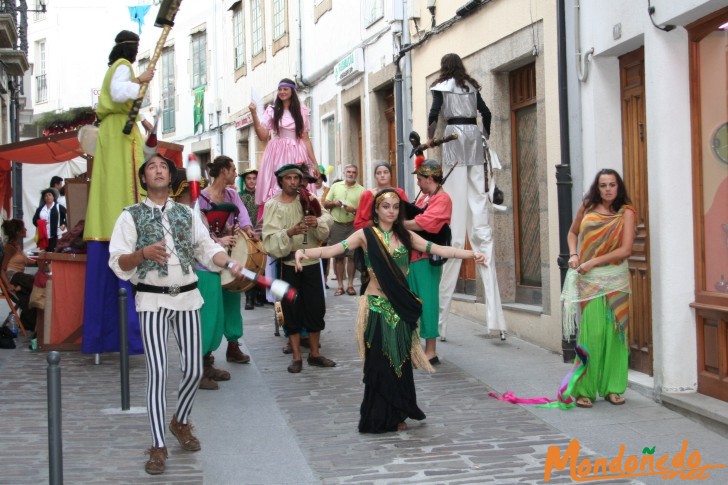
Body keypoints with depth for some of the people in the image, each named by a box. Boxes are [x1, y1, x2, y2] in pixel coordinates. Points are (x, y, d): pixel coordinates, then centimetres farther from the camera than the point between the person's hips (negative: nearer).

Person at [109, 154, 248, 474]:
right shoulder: (131, 216, 0)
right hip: (152, 300, -4)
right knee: (157, 372, -9)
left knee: (194, 369, 6)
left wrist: (230, 264, -10)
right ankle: (158, 446, 0)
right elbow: (117, 263, -7)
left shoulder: (186, 213, 12)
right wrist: (144, 253, -26)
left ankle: (181, 423, 32)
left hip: (187, 296, 4)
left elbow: (207, 248, 9)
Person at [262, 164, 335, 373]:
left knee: (316, 307, 8)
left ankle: (314, 353, 21)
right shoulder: (273, 205, -5)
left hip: (311, 262, 3)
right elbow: (270, 238, -15)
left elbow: (327, 217, -8)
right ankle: (296, 356, 13)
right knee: (292, 310, 3)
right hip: (288, 264, -3)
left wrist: (317, 222, -29)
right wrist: (289, 233, -31)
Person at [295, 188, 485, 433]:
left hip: (402, 306, 3)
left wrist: (471, 254, -8)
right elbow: (332, 250, -13)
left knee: (400, 360, 7)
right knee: (379, 362, -1)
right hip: (377, 307, -3)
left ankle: (396, 415, 20)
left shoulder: (405, 236, 8)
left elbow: (438, 250, 2)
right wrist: (304, 252, -29)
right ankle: (379, 418, 10)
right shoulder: (366, 235, -2)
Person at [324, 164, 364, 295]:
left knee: (352, 255, 0)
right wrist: (334, 203, -9)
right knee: (338, 256, 3)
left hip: (353, 226, -2)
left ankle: (350, 285, 9)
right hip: (336, 225, 2)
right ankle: (340, 286, 9)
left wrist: (354, 210, -20)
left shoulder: (361, 190, 2)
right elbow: (325, 204, 11)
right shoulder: (335, 186, 9)